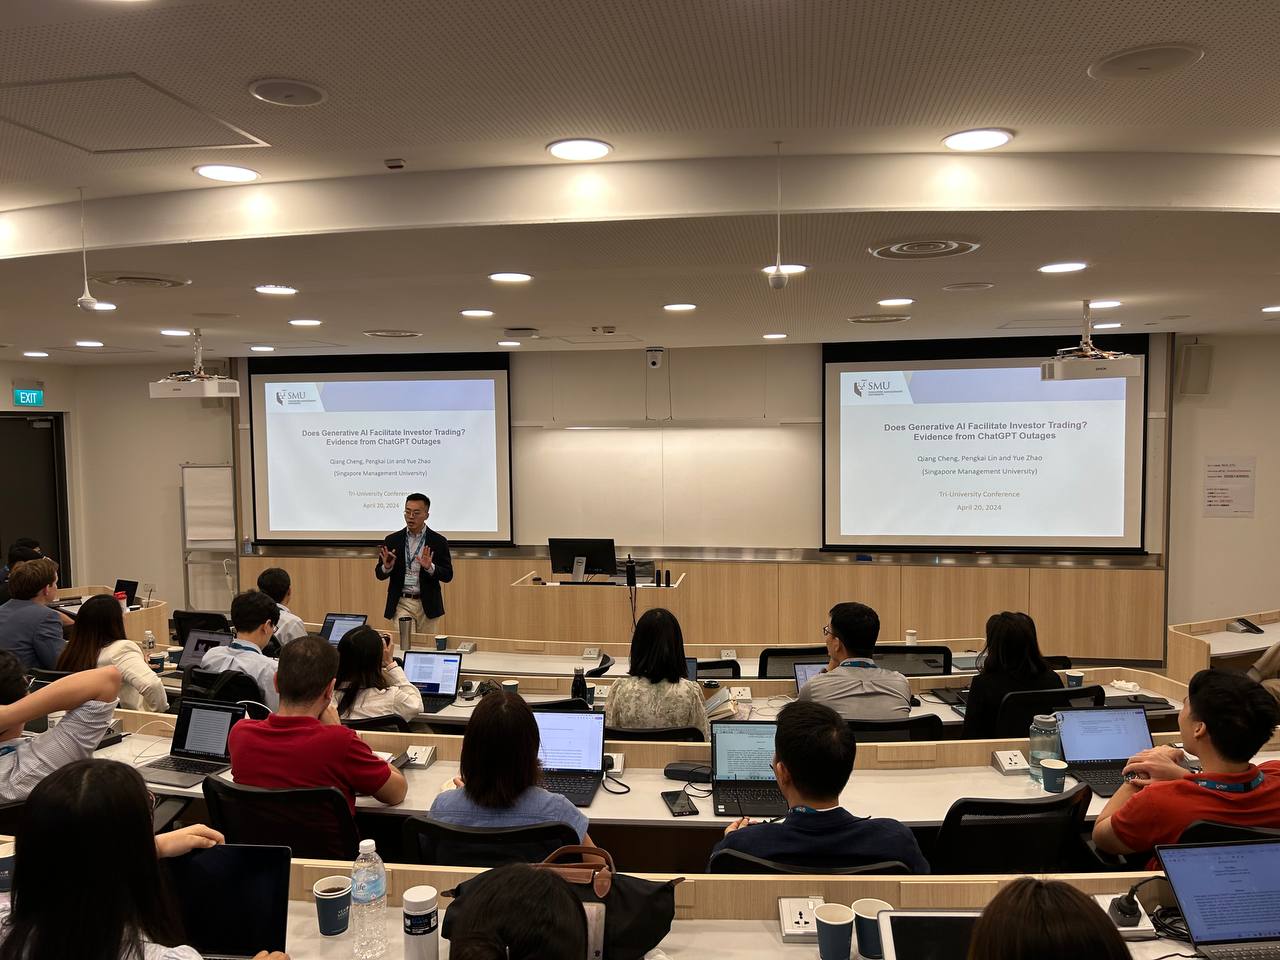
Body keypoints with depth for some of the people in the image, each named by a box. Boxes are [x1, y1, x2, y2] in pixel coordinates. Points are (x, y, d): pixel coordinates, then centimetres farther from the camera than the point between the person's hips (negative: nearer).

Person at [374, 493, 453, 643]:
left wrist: (430, 567, -21)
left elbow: (448, 575, -3)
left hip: (427, 605, 0)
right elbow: (379, 574, 6)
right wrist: (386, 567, -17)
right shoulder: (392, 540, 2)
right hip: (401, 603, 0)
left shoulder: (438, 541, -2)